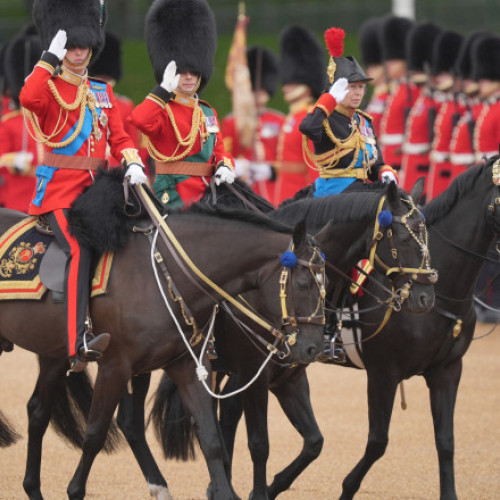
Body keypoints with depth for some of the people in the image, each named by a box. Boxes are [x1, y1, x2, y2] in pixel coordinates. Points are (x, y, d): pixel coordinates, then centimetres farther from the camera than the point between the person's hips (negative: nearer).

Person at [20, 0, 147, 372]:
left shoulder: (103, 93, 18)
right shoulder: (48, 90, 0)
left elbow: (120, 137, 12)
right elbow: (28, 98, -25)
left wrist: (133, 164, -7)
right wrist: (51, 57, -20)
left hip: (97, 189, 7)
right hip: (59, 192, -7)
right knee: (81, 250, -27)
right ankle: (79, 342, -37)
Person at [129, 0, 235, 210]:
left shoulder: (208, 112, 19)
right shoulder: (161, 109, -2)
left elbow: (219, 150, 20)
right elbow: (140, 120, -25)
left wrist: (224, 167, -2)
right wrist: (165, 89, -24)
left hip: (206, 197, 7)